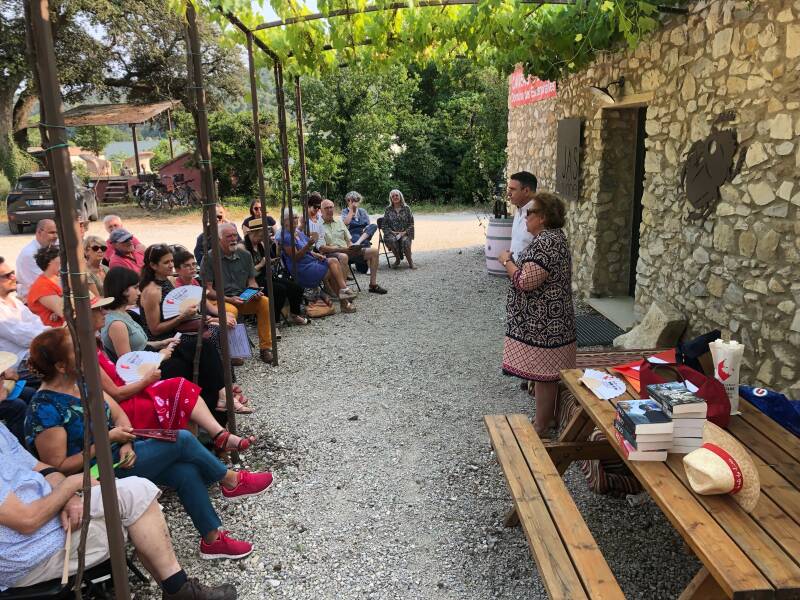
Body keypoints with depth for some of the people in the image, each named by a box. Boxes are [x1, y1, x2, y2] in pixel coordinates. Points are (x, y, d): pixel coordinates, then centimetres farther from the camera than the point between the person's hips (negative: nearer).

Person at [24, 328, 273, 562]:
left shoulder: (81, 382, 2)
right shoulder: (45, 409, -21)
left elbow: (118, 414, 5)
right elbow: (60, 467, -20)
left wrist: (126, 443, -15)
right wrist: (107, 440, -23)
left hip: (120, 454, 8)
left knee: (186, 471, -12)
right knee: (181, 439, -15)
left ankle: (212, 539, 2)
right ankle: (231, 482, 7)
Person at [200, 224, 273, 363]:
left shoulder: (245, 255, 9)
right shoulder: (209, 258, -5)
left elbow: (251, 280, 15)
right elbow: (208, 289, -6)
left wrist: (255, 292, -7)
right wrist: (229, 299, -17)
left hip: (243, 299, 5)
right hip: (220, 300, -4)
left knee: (265, 302, -22)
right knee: (231, 310, -37)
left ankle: (265, 347, -15)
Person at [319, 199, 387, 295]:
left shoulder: (339, 222, 21)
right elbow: (322, 248, -12)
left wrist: (351, 247, -5)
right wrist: (342, 249, -19)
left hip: (347, 250, 7)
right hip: (331, 253, -7)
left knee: (374, 251, -2)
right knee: (343, 257, -42)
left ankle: (373, 285, 0)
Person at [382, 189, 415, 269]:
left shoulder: (406, 208, 8)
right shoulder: (388, 209, 9)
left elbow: (411, 223, 6)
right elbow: (384, 224, 7)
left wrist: (404, 232, -9)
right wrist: (392, 232, -9)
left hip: (404, 233, -1)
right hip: (392, 233, 1)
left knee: (405, 241, -35)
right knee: (392, 240, -35)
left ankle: (410, 261, -16)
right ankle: (397, 259, -10)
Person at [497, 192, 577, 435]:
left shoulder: (546, 242, -21)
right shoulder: (552, 237, 13)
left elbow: (526, 281, -25)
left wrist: (507, 261, -11)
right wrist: (514, 261, 13)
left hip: (543, 323, -11)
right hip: (544, 320, 11)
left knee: (543, 373, 0)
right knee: (543, 373, 18)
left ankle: (541, 426, 11)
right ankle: (546, 417, 29)